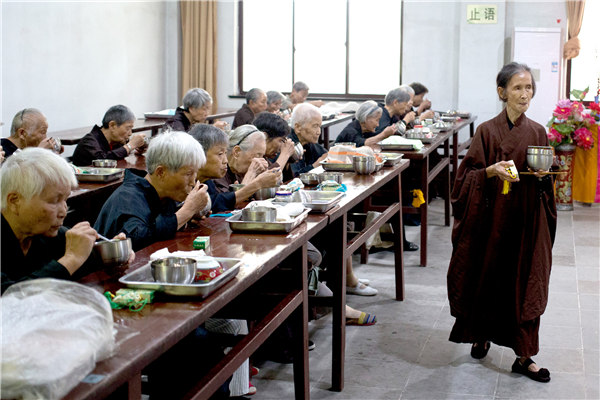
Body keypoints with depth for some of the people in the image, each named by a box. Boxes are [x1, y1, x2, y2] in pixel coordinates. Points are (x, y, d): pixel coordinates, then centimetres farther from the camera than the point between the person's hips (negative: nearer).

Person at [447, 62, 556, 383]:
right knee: (488, 276, 9)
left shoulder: (537, 133, 4)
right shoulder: (487, 131, -4)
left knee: (526, 282, 2)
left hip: (527, 217, 2)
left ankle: (524, 356, 8)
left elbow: (546, 179, 12)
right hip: (493, 215, -2)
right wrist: (492, 170, -21)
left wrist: (541, 176, -10)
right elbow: (468, 175, -4)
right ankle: (482, 335, 33)